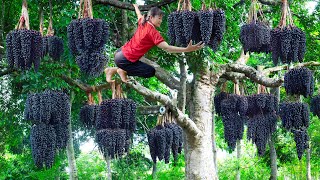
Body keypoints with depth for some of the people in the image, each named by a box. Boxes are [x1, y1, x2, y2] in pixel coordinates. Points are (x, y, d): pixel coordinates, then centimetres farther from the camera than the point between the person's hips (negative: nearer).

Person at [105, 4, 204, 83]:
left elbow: (139, 15, 30)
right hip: (124, 59, -8)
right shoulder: (153, 32, -18)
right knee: (151, 71, -1)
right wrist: (187, 49, -36)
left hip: (120, 52, 8)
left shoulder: (142, 23, 4)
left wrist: (136, 6, 54)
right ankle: (123, 71, 1)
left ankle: (112, 70, 22)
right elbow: (167, 48, -28)